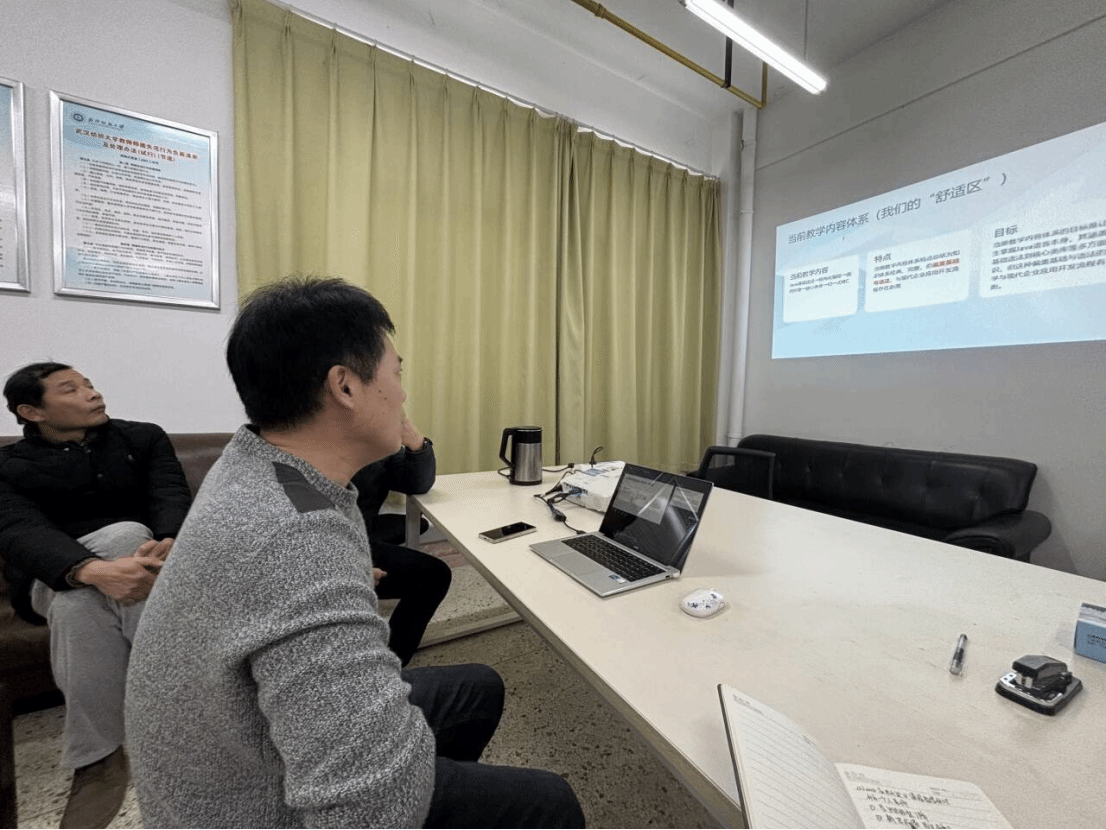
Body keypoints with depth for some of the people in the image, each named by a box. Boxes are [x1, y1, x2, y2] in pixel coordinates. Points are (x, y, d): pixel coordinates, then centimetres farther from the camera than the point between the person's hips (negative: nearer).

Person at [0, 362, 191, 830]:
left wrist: (166, 545, -36)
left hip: (133, 553, 1)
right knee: (79, 599, -35)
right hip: (54, 578, 0)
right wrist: (93, 570, -41)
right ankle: (98, 756, -22)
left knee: (125, 532, -33)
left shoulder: (143, 438, 5)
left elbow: (172, 496, -11)